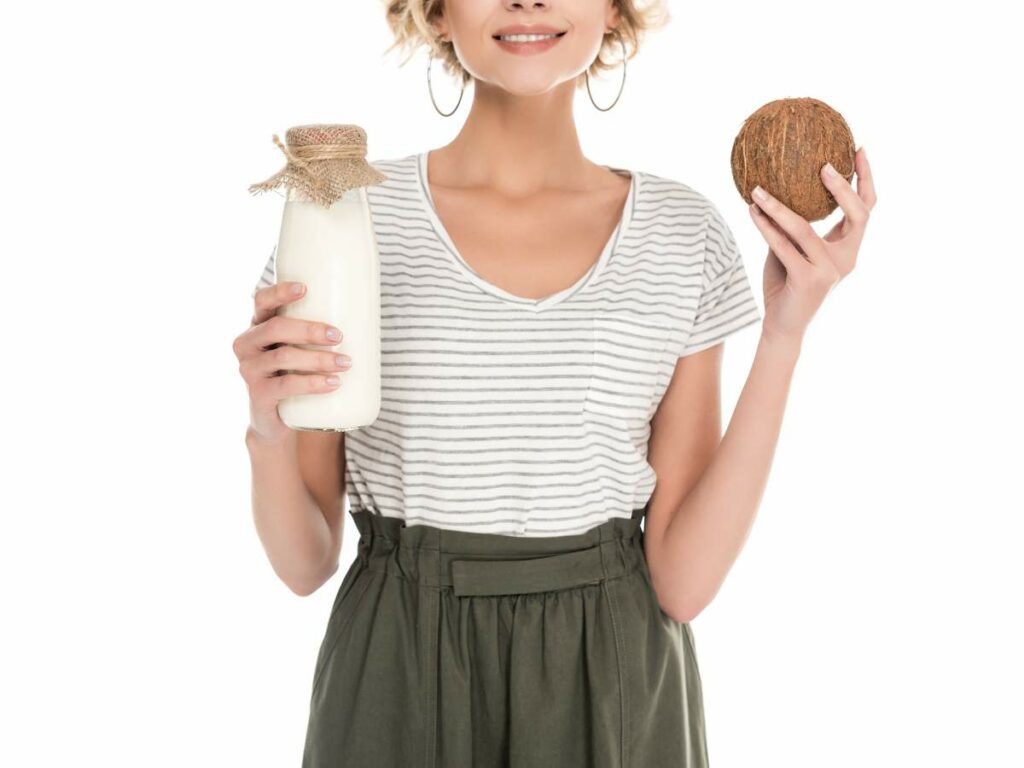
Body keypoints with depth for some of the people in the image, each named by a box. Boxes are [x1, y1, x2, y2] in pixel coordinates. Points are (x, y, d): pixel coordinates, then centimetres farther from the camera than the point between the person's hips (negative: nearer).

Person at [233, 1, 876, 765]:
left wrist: (784, 337, -13)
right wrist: (270, 432, -22)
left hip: (613, 696, 1)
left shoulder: (686, 234, -3)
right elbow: (306, 560, -2)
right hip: (400, 691, 0)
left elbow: (682, 578, -8)